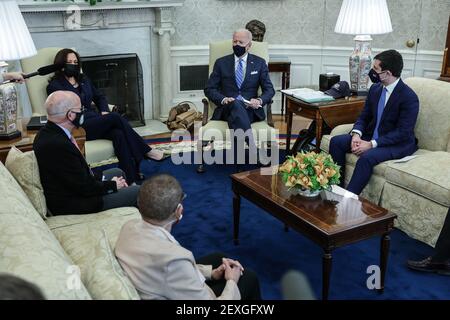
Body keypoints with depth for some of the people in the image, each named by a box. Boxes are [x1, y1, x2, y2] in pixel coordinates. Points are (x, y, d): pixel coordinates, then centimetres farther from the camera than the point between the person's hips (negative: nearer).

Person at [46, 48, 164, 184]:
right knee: (115, 117, -29)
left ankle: (131, 178, -40)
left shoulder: (84, 80, 24)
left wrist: (104, 111, 5)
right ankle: (146, 151, -21)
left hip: (95, 120, 6)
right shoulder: (54, 86, 4)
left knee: (118, 134, -30)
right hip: (79, 128, -5)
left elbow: (100, 97, 30)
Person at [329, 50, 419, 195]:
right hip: (371, 136, 7)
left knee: (367, 157, -34)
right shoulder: (375, 89, 4)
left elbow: (403, 133, -21)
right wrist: (356, 134, -13)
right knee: (336, 141, -9)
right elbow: (364, 116, 9)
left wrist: (372, 144, -26)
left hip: (398, 144, -7)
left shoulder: (409, 97, -18)